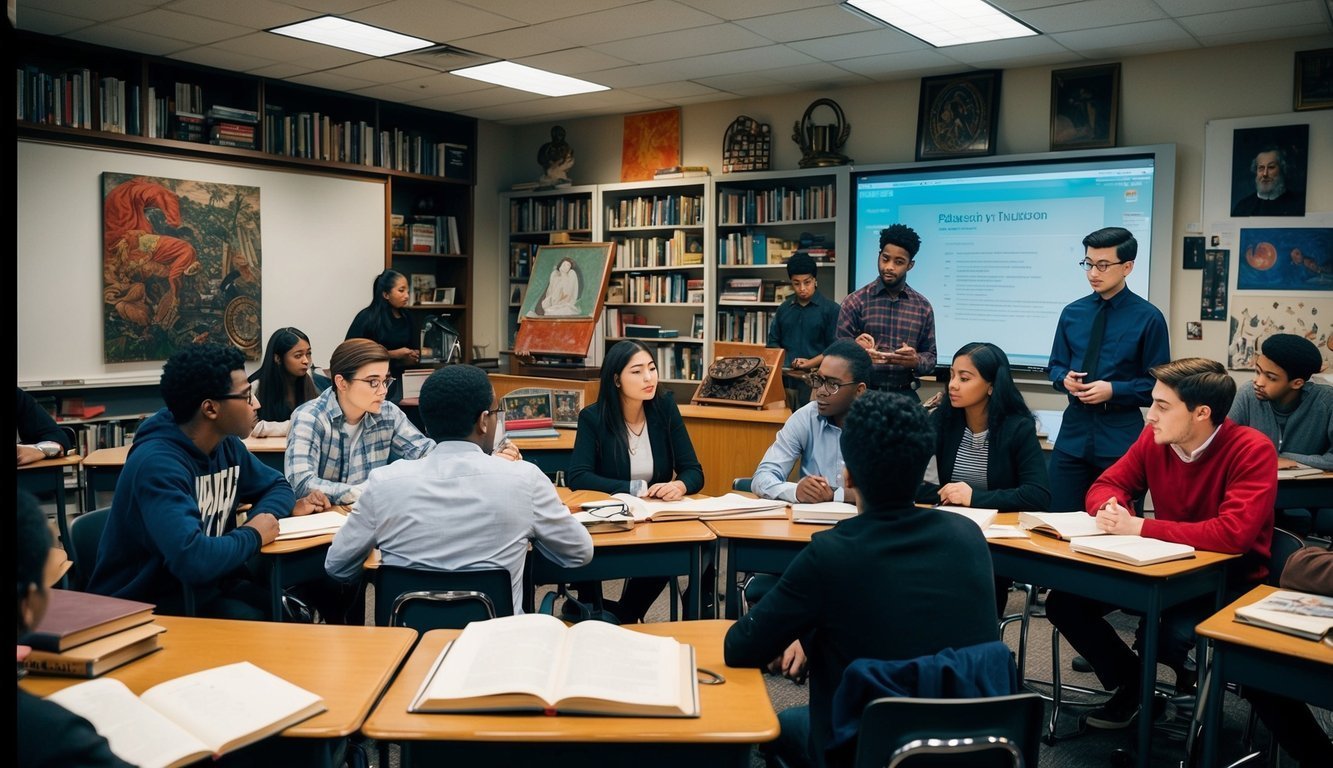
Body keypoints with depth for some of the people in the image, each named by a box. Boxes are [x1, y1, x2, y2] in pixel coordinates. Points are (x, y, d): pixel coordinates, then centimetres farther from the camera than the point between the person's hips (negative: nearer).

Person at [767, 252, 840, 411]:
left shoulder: (831, 309, 1)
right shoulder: (784, 309, 16)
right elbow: (773, 342, 20)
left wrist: (811, 363, -16)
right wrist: (785, 363, 1)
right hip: (786, 380, 4)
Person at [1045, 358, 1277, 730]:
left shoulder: (1253, 451, -22)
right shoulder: (1154, 438, -6)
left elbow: (1234, 533, -34)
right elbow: (1105, 485, 4)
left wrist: (1141, 528, -31)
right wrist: (1110, 508, -21)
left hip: (1231, 580, -5)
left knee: (1176, 633, -35)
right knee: (1064, 602, -9)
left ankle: (1185, 678, 3)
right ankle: (1133, 682, 14)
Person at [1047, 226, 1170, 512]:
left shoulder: (1148, 318, -6)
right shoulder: (1072, 313, 6)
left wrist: (1114, 390, -16)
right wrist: (1065, 379, -7)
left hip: (1120, 437, -3)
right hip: (1073, 431, 4)